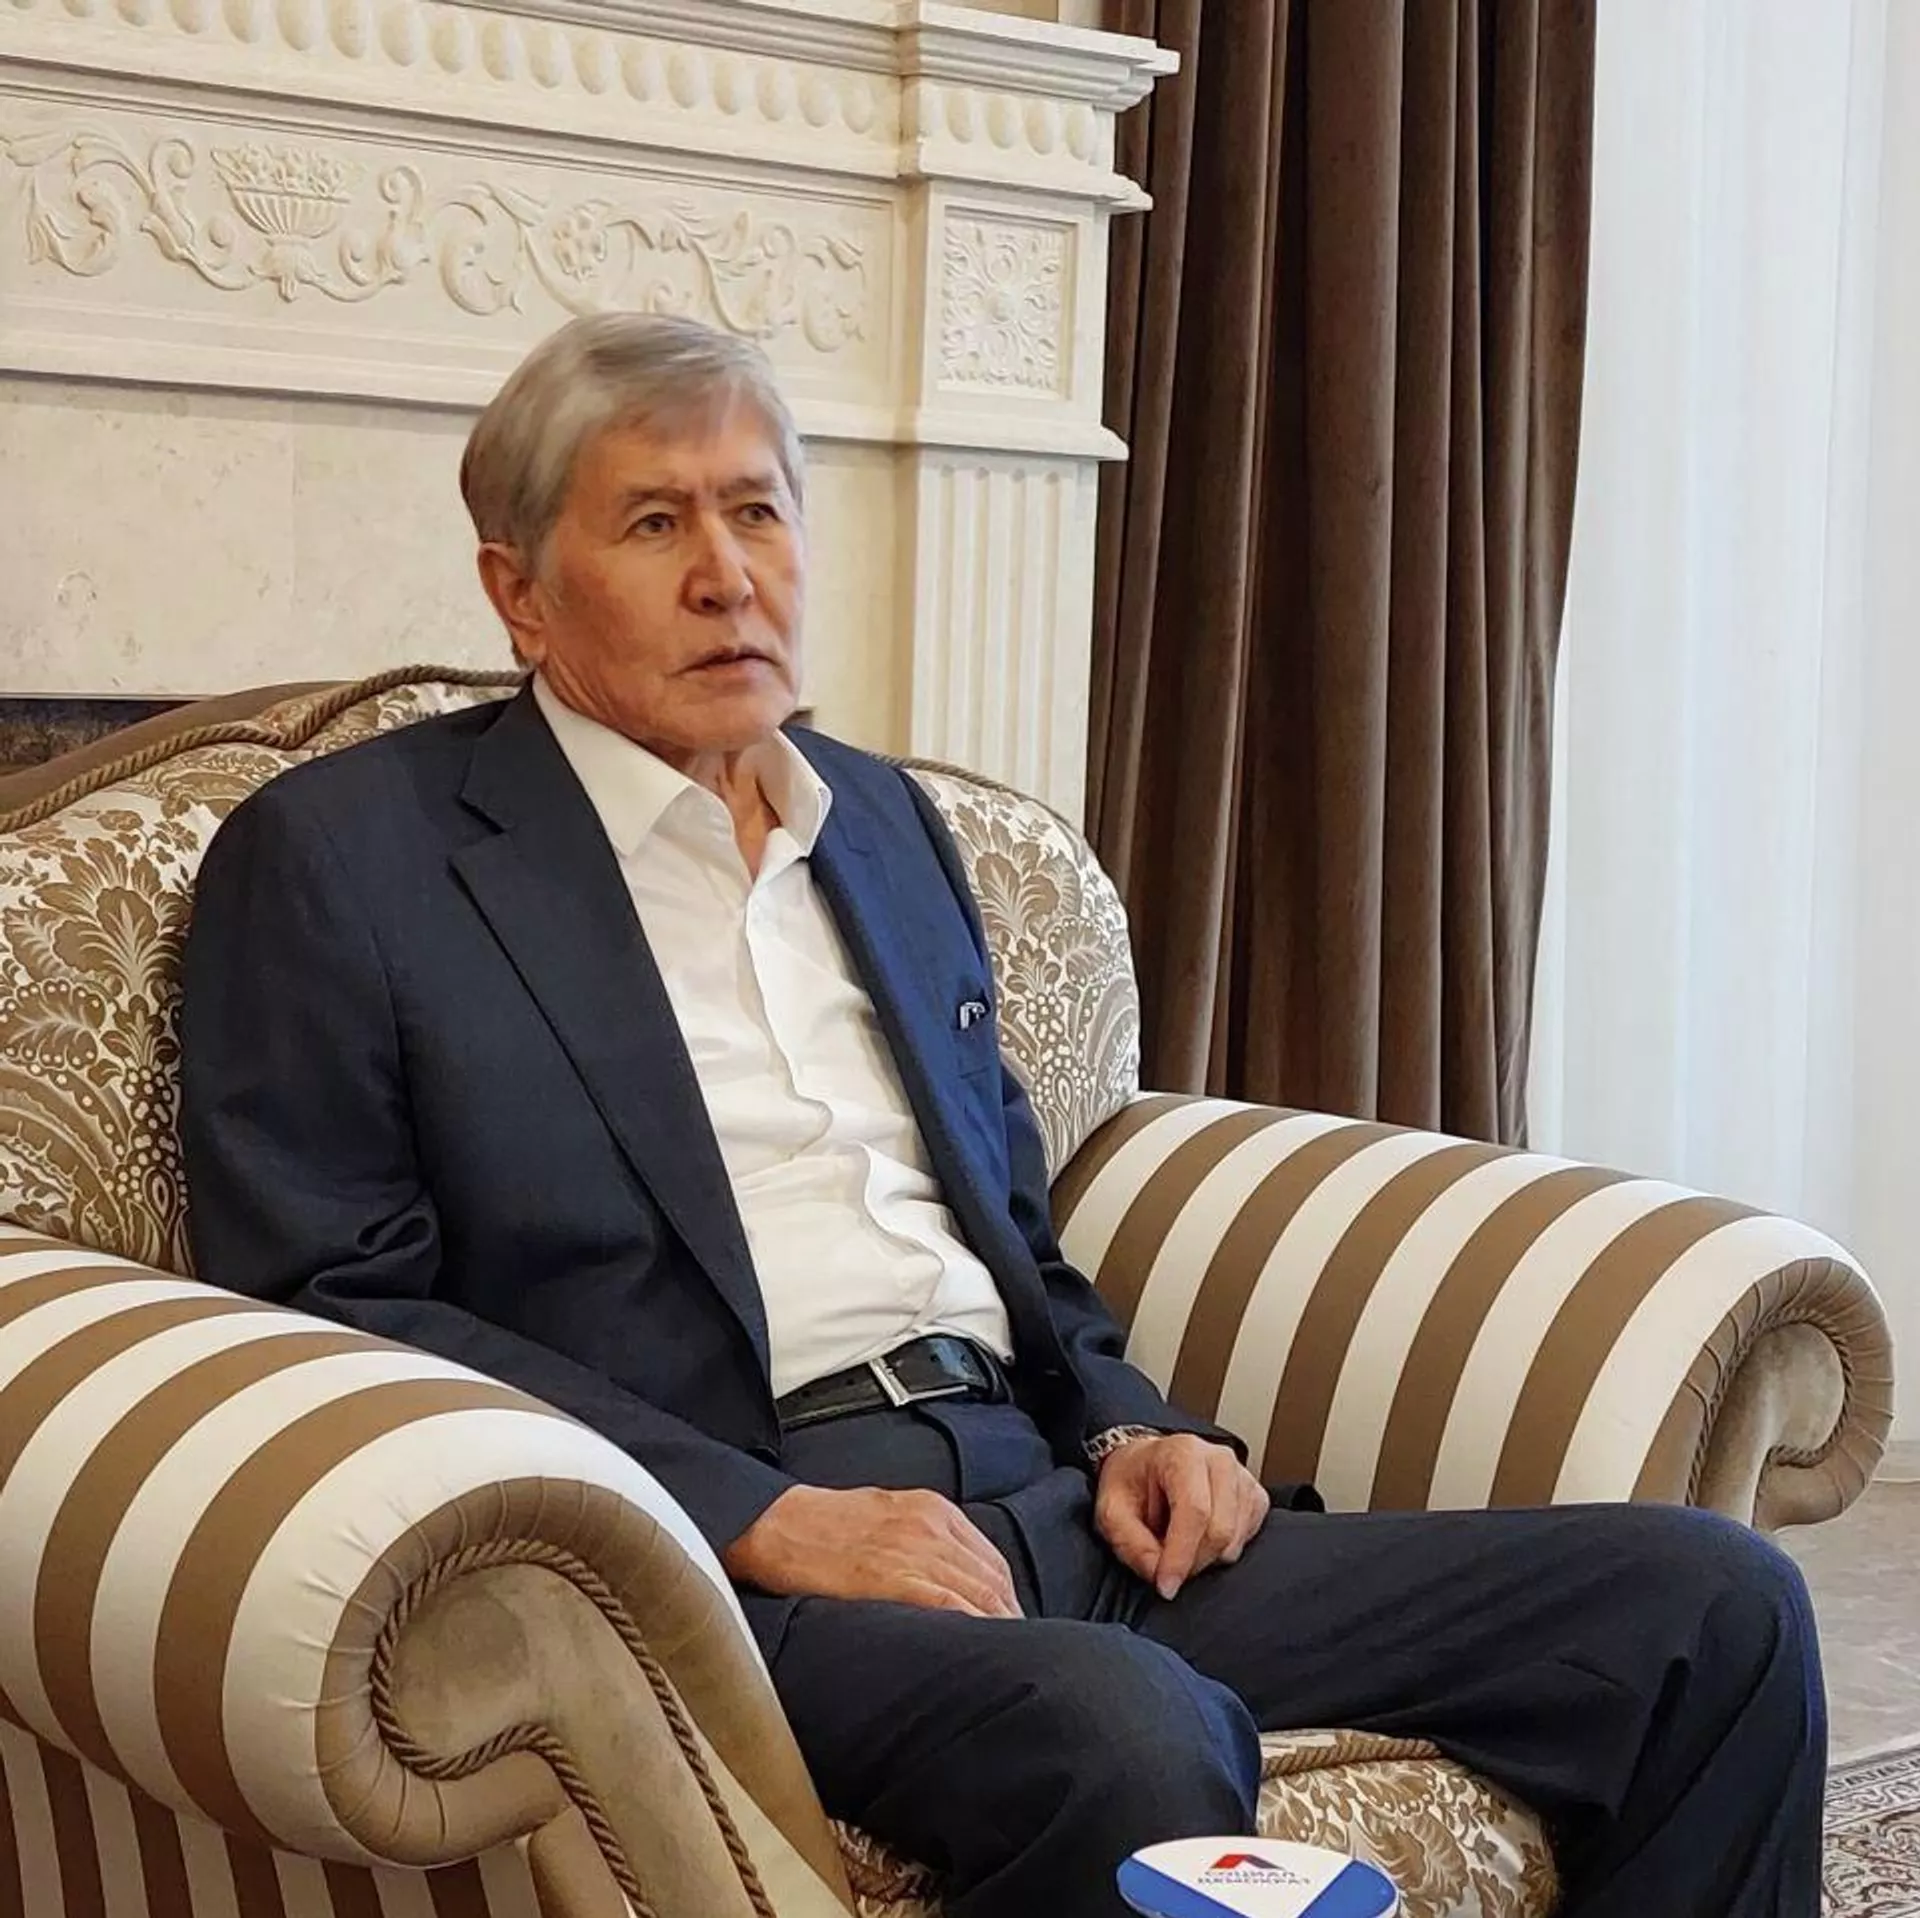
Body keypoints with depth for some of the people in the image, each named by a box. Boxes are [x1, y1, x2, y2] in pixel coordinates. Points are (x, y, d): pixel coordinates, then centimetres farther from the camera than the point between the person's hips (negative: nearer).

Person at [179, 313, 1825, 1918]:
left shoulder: (887, 821, 22)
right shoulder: (340, 857, 2)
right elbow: (328, 1304, -7)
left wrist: (1132, 1433, 6)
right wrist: (763, 1520, -15)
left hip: (1040, 1497, 7)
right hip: (713, 1554, -6)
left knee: (1710, 1607, -8)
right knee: (1121, 1734, -39)